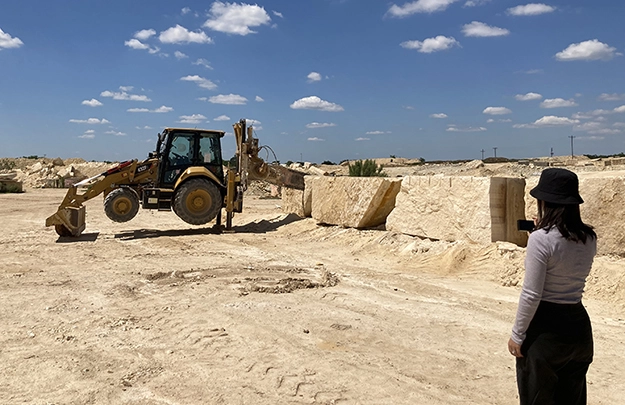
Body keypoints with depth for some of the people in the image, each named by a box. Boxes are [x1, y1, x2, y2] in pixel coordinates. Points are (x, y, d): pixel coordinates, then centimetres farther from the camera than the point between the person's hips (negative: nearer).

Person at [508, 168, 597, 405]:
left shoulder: (541, 238, -20)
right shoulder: (589, 238, 1)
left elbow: (531, 294, -20)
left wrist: (517, 334, -9)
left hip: (545, 327, -6)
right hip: (578, 325, 7)